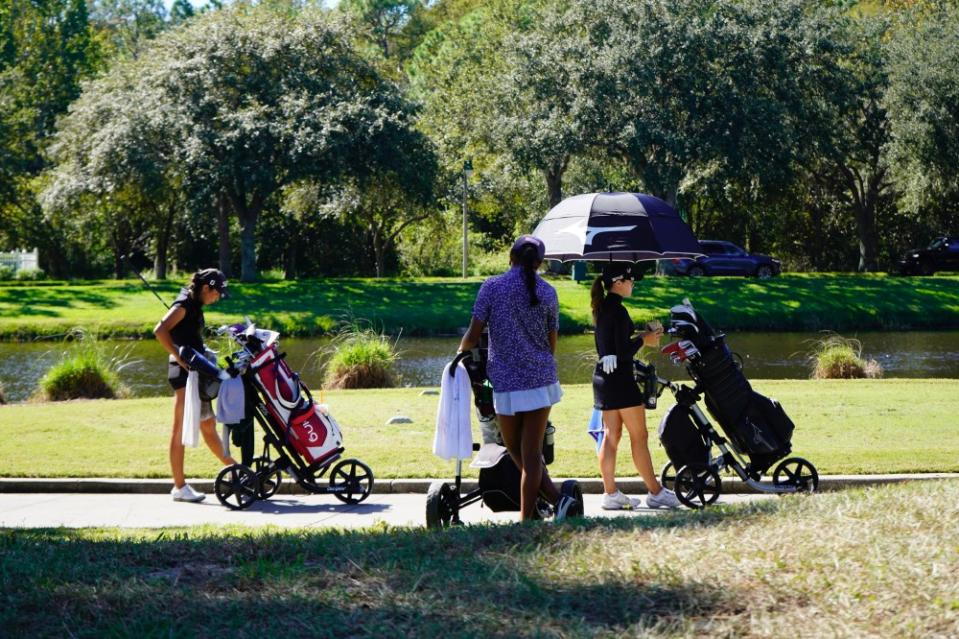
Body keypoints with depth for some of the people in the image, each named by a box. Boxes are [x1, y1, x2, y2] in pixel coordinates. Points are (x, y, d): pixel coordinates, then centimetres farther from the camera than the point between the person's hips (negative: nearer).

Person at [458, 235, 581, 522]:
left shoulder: (492, 286, -4)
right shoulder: (547, 292, 5)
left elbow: (473, 336, -4)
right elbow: (551, 344, 10)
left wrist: (461, 351, 17)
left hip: (507, 382, -3)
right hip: (542, 379, 3)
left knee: (517, 450, 9)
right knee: (532, 452, 6)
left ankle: (557, 499, -5)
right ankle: (527, 517, 2)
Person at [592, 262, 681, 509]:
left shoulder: (602, 308, 12)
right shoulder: (618, 310, -16)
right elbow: (623, 351, -20)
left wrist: (642, 336, 12)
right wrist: (644, 339, -4)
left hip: (603, 377, 9)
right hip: (620, 378, -9)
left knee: (611, 436, 9)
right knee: (639, 436, -1)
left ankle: (610, 493, 8)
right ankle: (655, 492, 4)